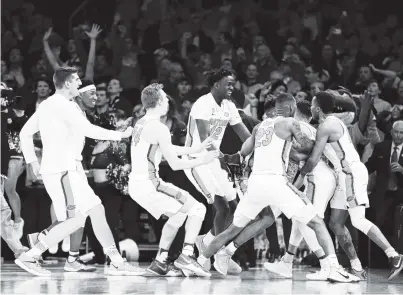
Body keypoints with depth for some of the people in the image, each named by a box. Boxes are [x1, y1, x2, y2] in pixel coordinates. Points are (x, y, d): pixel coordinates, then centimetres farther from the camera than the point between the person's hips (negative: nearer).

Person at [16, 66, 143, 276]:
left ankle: (117, 263, 5)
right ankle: (29, 257, -12)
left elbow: (25, 133, 22)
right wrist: (121, 135, -8)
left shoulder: (47, 105, 17)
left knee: (96, 210, 7)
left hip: (67, 168, 10)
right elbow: (89, 130, -19)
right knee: (75, 219, -13)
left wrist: (32, 161, 20)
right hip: (62, 170, -10)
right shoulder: (62, 105, -13)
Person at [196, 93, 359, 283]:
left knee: (234, 229, 23)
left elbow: (244, 152, 25)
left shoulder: (260, 126, 20)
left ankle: (199, 262, 22)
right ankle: (333, 268, -16)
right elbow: (308, 146, -2)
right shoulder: (290, 123, 4)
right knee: (316, 223, 0)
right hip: (275, 182, -5)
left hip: (255, 182, 5)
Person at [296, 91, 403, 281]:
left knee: (358, 221, -14)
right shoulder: (334, 122, 18)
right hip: (348, 173, 10)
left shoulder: (325, 126, -12)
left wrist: (300, 176, 0)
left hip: (351, 172, -10)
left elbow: (314, 160, -14)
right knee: (337, 222, 10)